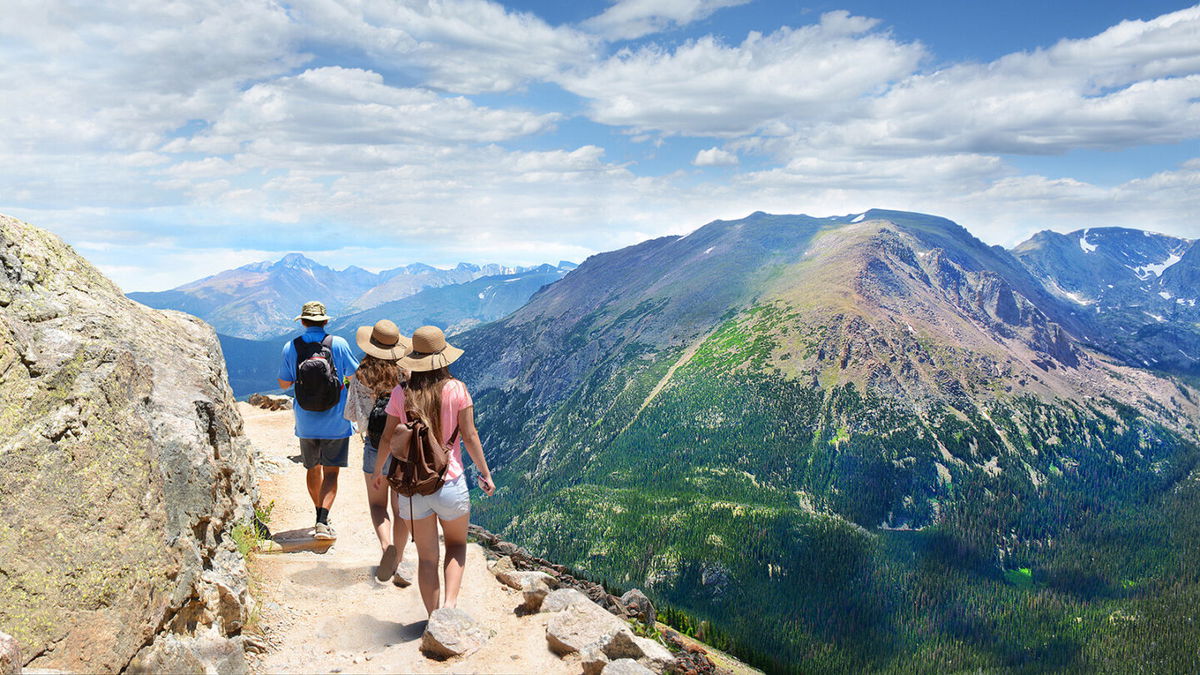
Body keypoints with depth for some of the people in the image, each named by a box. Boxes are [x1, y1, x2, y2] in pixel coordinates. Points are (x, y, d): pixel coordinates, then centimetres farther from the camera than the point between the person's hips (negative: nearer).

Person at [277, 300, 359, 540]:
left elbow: (283, 383, 5)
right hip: (335, 421, -2)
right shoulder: (338, 344, -9)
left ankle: (320, 517, 30)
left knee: (313, 469, 18)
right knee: (330, 472, 1)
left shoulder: (291, 347, -4)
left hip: (306, 422, 2)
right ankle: (322, 522, -14)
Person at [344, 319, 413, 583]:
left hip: (374, 448, 0)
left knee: (377, 504, 16)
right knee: (400, 508, 12)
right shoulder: (406, 375, -10)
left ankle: (387, 547, -7)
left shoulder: (360, 378, -8)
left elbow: (350, 415, 0)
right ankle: (398, 562, 15)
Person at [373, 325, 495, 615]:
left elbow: (387, 438, 3)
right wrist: (485, 472, 5)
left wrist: (378, 469, 21)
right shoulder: (456, 389, -9)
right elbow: (469, 436, -6)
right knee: (457, 544, 22)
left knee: (426, 556, 14)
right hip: (450, 483, -1)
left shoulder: (401, 393, -4)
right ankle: (450, 603, 3)